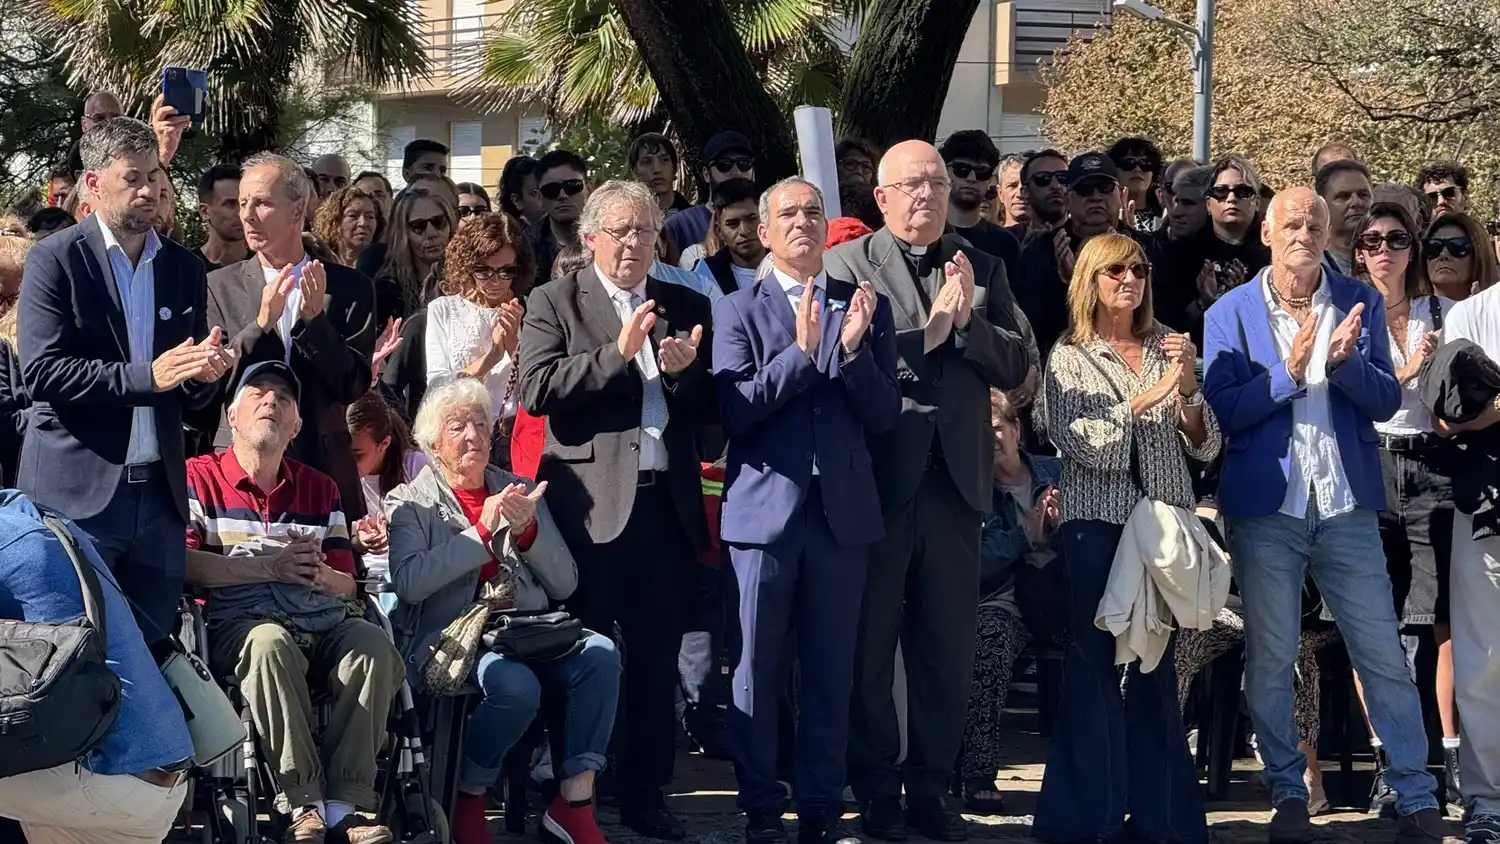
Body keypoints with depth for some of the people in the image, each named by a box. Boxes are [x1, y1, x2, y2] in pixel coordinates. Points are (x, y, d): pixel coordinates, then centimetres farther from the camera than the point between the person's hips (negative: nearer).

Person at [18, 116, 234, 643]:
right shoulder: (56, 259, -2)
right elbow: (42, 373, -13)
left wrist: (204, 374, -7)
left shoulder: (184, 268, 13)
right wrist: (147, 376, -20)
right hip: (78, 494, -5)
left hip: (159, 495, 5)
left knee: (153, 647, 5)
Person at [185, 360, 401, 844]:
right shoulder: (199, 478, 9)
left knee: (375, 646, -27)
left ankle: (345, 800, -30)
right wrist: (269, 568, -9)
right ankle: (303, 801, -35)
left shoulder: (320, 489, 22)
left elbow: (347, 585, 18)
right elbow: (183, 563, -7)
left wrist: (321, 576, -6)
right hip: (239, 622, -4)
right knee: (270, 644, -38)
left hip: (323, 623, 4)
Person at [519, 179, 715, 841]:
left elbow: (708, 408, 12)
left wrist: (684, 371, -9)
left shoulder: (685, 308, 14)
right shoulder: (554, 303, 3)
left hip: (666, 503, 4)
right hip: (591, 505, -3)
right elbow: (538, 390, -11)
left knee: (657, 657, 7)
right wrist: (618, 353, -19)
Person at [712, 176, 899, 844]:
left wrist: (850, 349, -12)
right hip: (765, 507, -2)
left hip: (842, 511, 2)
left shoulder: (867, 307, 9)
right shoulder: (738, 310, 4)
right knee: (757, 668, 2)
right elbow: (734, 409, -8)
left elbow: (884, 417, 3)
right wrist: (801, 351, -16)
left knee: (831, 671, 6)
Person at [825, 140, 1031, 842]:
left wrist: (968, 322, -12)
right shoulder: (847, 264, -2)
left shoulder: (982, 269, 11)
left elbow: (1018, 364, 3)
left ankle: (930, 787, 19)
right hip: (878, 478, -4)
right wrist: (928, 330, -17)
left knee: (947, 646, 9)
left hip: (956, 480, 4)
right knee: (870, 644, 5)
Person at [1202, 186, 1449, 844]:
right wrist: (1288, 372, -19)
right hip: (1265, 507, -1)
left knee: (1383, 654, -1)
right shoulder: (1231, 313, 2)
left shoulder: (1360, 303, 6)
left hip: (1347, 506, 1)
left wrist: (1344, 360, -18)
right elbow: (1221, 410, -6)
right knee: (1269, 658, 4)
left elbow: (1385, 401, 1)